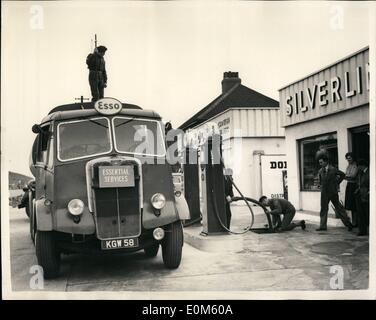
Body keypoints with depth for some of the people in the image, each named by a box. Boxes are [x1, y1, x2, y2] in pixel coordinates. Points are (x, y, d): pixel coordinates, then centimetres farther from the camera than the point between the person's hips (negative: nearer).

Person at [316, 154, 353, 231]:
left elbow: (342, 175, 1)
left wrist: (337, 183, 1)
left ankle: (348, 223, 13)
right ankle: (322, 226, 10)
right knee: (323, 209, 5)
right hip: (324, 193, 4)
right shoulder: (320, 171, 3)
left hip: (333, 192, -4)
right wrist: (321, 186, 9)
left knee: (338, 208, 3)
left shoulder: (333, 169, -10)